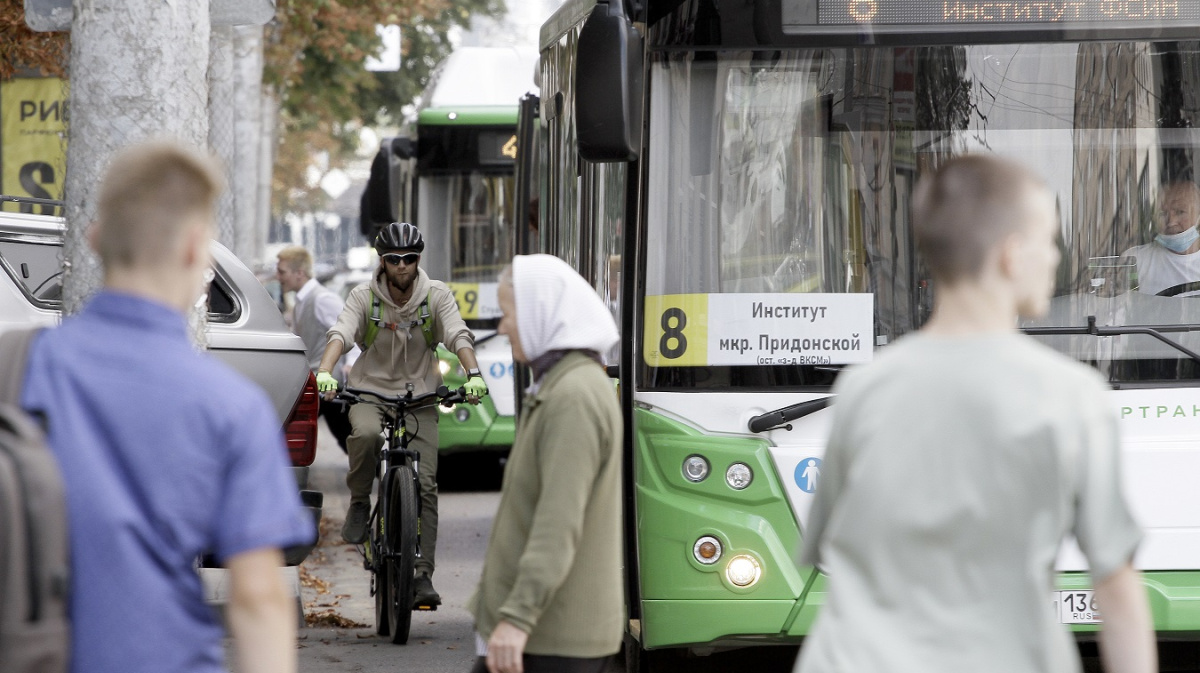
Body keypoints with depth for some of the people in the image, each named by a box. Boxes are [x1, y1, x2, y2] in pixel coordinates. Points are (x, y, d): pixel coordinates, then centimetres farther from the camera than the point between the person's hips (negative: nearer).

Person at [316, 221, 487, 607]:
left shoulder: (436, 296, -4)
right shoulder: (364, 297, -5)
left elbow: (459, 335, -17)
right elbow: (340, 333, -20)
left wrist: (473, 374, -36)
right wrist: (324, 372, -40)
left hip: (418, 396, 1)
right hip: (370, 389, -1)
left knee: (425, 484, -10)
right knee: (366, 435, -36)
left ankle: (422, 575, -7)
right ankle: (359, 503, -9)